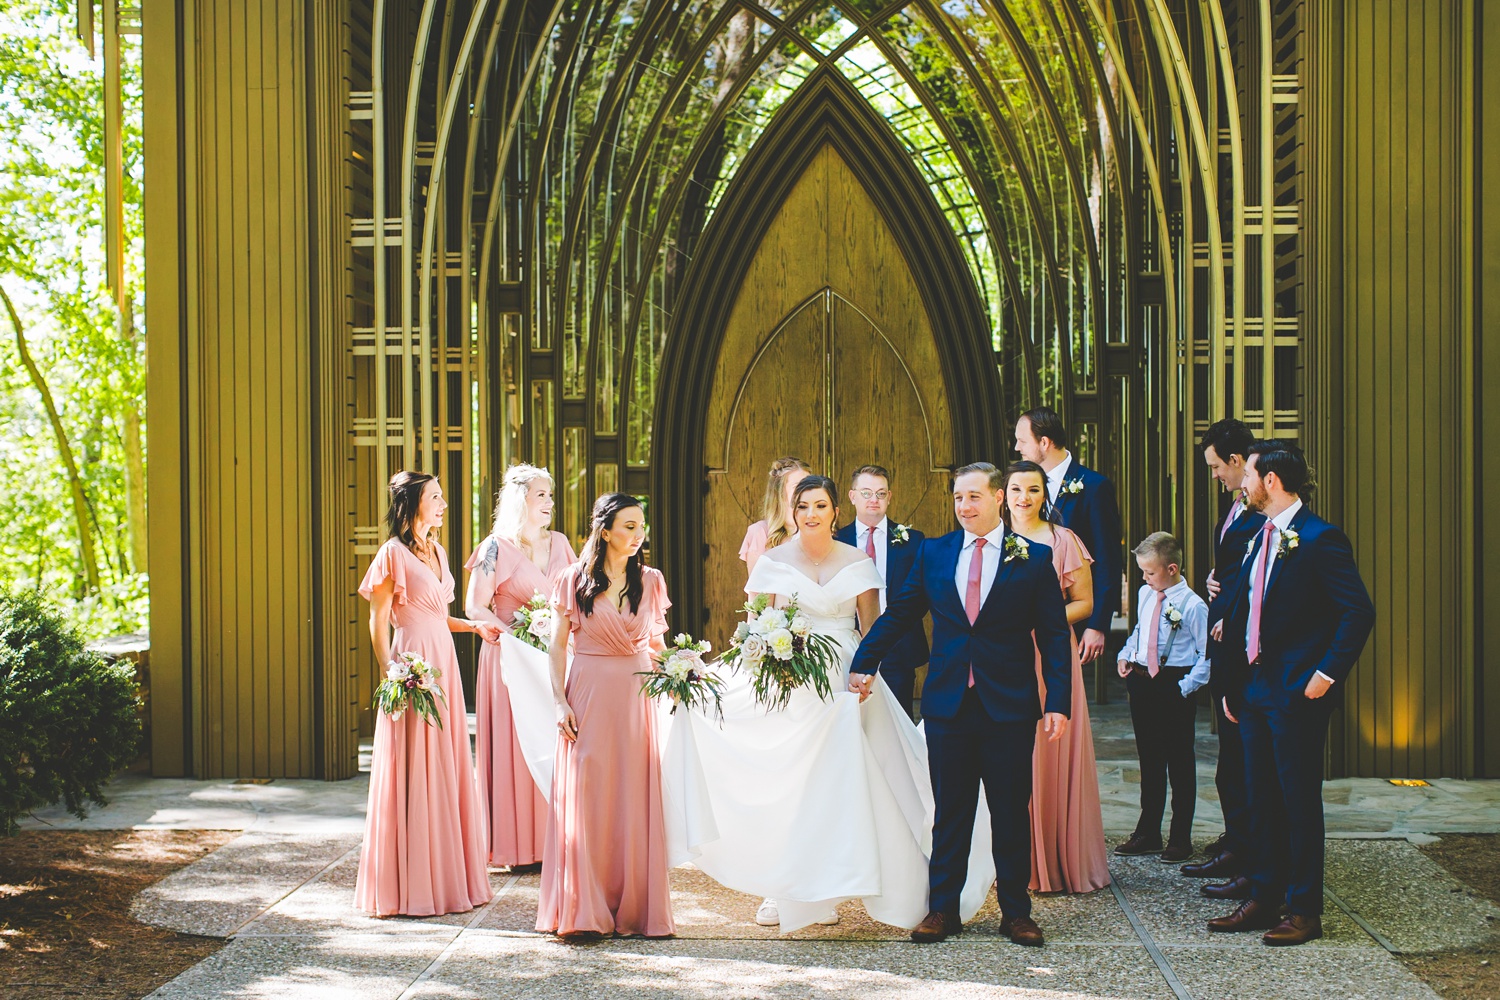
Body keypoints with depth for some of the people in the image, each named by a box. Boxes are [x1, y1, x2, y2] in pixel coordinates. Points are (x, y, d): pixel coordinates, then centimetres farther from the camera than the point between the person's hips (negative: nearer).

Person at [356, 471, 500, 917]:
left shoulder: (437, 552, 15)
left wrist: (475, 626, 12)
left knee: (448, 771, 10)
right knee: (413, 773, -3)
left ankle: (447, 876, 18)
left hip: (443, 663, 8)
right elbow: (379, 622, -9)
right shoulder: (393, 553, -8)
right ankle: (411, 885, 5)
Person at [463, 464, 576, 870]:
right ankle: (517, 846, 4)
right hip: (512, 656, -5)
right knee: (515, 746, -3)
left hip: (553, 658, 5)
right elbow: (475, 608, -8)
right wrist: (517, 635, -17)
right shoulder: (497, 548, -7)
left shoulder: (559, 543, 10)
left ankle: (549, 839, 13)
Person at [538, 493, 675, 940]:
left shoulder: (650, 581, 8)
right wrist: (560, 701, -7)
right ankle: (584, 912, 3)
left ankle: (632, 907, 11)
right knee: (584, 799, -2)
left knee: (635, 800, 2)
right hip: (588, 696, -2)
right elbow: (558, 645, 2)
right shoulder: (574, 580, 1)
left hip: (636, 697, 2)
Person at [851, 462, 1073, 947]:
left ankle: (1015, 911, 17)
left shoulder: (1034, 557, 0)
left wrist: (1059, 702, -7)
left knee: (1011, 811, 6)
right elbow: (898, 613, 14)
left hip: (1009, 707, -2)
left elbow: (1054, 635, 0)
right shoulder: (933, 553, 7)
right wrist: (863, 663, 8)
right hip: (947, 703, 2)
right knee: (950, 811, 7)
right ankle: (943, 909, 15)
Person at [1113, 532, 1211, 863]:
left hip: (1174, 686, -7)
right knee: (1149, 760, 16)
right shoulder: (1145, 594, 6)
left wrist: (1186, 686, -17)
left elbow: (1206, 656, -11)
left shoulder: (1192, 605, -15)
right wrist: (1126, 654, 9)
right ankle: (1147, 833, 26)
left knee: (1179, 763, 4)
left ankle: (1180, 839, 14)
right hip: (1142, 683, 7)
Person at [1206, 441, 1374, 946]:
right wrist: (1232, 684, 16)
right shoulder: (1261, 538, 13)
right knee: (1261, 799, 13)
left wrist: (1326, 673, -18)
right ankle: (1263, 899, 22)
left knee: (1300, 800, 0)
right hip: (1255, 687, 8)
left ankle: (1305, 910, 9)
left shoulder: (1320, 539, -14)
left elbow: (1359, 611, -17)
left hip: (1297, 693, -8)